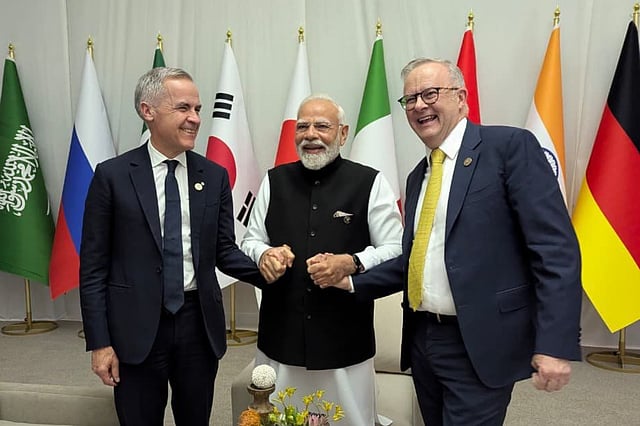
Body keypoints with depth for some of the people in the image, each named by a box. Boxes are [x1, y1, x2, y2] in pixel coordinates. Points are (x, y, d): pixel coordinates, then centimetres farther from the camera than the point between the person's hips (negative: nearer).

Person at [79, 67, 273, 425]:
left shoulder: (215, 176, 2)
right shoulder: (113, 175, -5)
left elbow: (224, 250, 3)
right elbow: (93, 266, -3)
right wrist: (99, 343, -6)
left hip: (200, 324, 3)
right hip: (137, 327, -2)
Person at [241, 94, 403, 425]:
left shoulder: (370, 183, -5)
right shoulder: (274, 181, 6)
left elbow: (396, 250, -3)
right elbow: (250, 241, 12)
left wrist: (351, 264, -21)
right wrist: (264, 254, -11)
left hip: (346, 342, -2)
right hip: (280, 338, 3)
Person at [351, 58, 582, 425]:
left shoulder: (510, 146, -9)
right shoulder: (418, 176, 13)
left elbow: (557, 247, -15)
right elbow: (414, 258, 13)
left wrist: (556, 343, -21)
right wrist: (351, 281, 2)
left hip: (479, 345, -7)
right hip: (423, 339, 7)